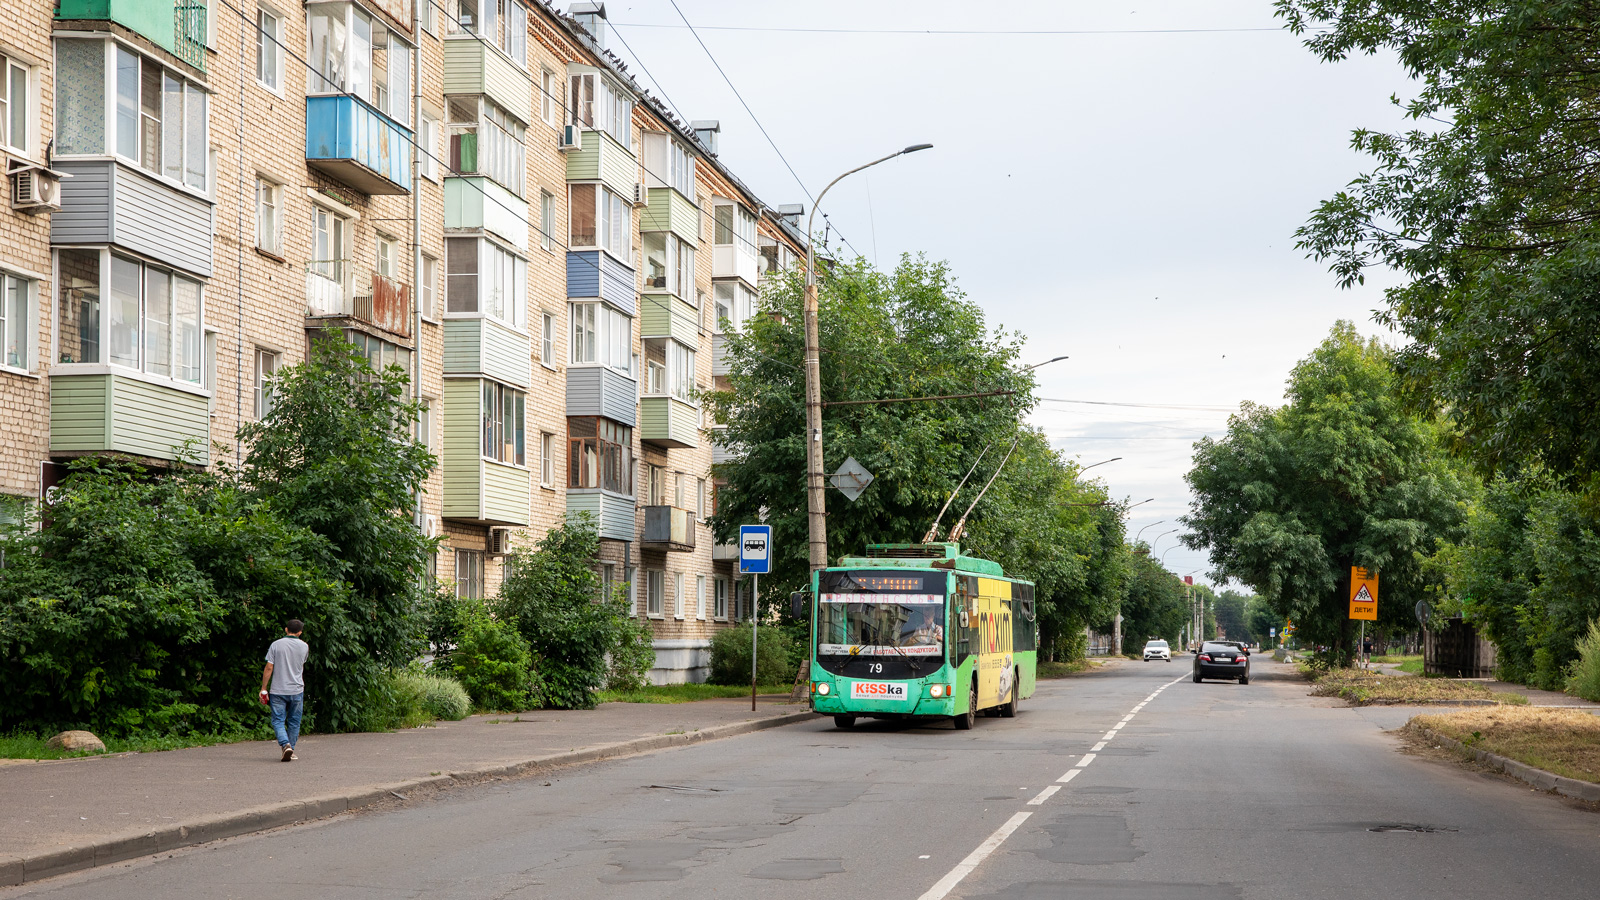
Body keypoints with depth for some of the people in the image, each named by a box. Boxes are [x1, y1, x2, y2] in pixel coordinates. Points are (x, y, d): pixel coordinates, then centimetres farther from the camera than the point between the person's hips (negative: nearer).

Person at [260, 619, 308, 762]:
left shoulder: (276, 645, -4)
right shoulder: (304, 647, 1)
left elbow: (269, 668, -7)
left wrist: (263, 688, 0)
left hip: (278, 691, -2)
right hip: (297, 690, 2)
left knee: (278, 720, 1)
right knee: (294, 722, 12)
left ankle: (285, 745, -20)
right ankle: (290, 751, 15)